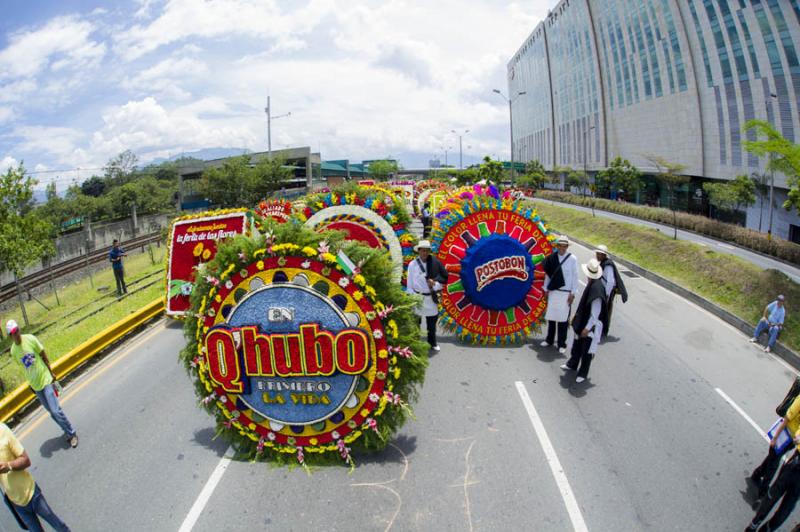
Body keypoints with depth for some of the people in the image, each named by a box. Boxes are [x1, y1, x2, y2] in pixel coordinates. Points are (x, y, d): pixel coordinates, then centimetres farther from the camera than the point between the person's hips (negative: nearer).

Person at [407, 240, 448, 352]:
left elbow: (445, 276, 1)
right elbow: (410, 284, -2)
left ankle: (432, 342, 32)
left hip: (431, 297, 2)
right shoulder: (412, 264, -4)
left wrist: (435, 281, -16)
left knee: (432, 322, 14)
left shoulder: (435, 262, -3)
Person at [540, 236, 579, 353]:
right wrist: (546, 289, 9)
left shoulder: (572, 259, -5)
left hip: (566, 293, -3)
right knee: (551, 316, 8)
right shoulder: (552, 258, 1)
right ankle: (549, 340, 23)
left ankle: (562, 344, 11)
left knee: (563, 318, 1)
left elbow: (575, 277, -3)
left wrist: (573, 293, -5)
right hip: (553, 291, 3)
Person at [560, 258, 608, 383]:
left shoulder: (597, 288, -29)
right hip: (583, 320, 8)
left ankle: (583, 373, 25)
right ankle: (572, 364, 44)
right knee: (577, 344, 24)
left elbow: (595, 314, -25)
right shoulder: (591, 284, -4)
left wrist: (587, 328, -19)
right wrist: (576, 317, 17)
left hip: (591, 325, -8)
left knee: (587, 349, 8)